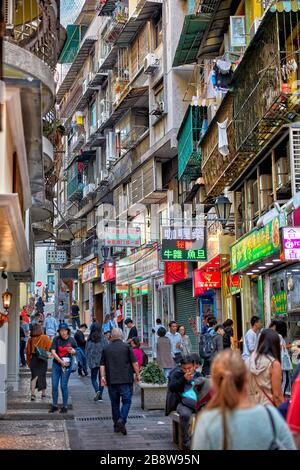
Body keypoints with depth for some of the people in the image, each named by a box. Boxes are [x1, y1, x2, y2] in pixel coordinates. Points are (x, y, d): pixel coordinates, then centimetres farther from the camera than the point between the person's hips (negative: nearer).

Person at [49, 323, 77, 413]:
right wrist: (61, 361, -16)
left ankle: (65, 406, 11)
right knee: (54, 385, 4)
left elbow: (75, 352, 6)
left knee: (63, 386, 0)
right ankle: (54, 405, 17)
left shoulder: (71, 340, -3)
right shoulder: (56, 339, -4)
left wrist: (72, 351, -17)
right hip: (56, 364, 2)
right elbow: (53, 352, -9)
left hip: (67, 365, -2)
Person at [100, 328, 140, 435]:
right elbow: (135, 363, -4)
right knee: (126, 400, 2)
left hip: (111, 381, 3)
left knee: (115, 403, 11)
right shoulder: (127, 347, -2)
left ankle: (116, 426, 16)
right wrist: (137, 374, 6)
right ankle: (122, 420, -18)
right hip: (126, 379, -3)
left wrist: (103, 376, 7)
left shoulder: (106, 349, 7)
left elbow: (102, 365, 6)